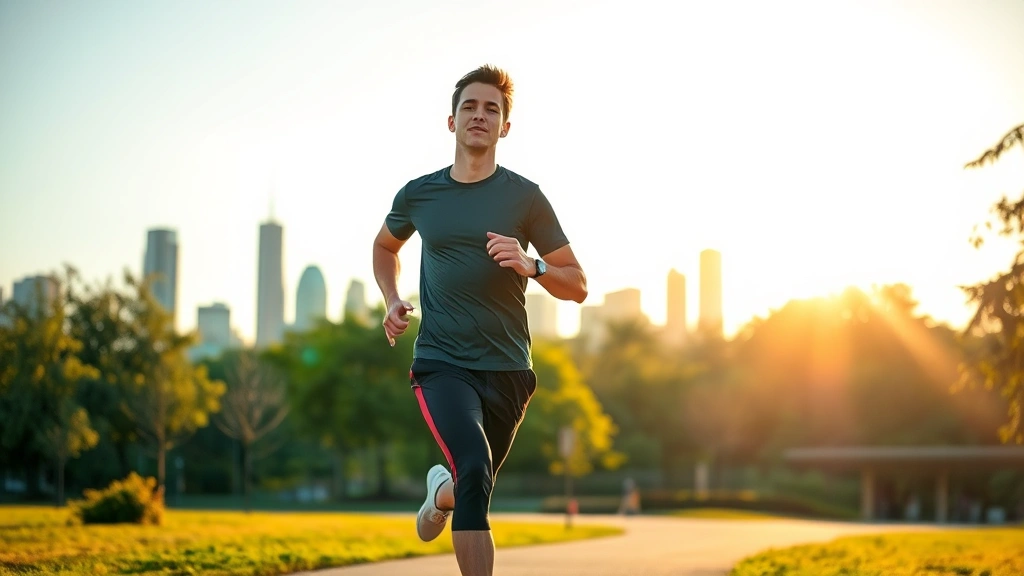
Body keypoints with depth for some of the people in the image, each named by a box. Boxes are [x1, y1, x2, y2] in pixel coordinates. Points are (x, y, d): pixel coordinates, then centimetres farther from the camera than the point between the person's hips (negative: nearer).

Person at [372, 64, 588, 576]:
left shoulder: (524, 197, -1)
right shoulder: (419, 194, 4)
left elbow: (577, 286, 2)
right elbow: (385, 246, 27)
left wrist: (531, 266, -18)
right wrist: (392, 300, 9)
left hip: (507, 367, 1)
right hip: (441, 362, -1)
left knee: (472, 487, 16)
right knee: (475, 468, -26)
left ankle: (440, 493, 53)